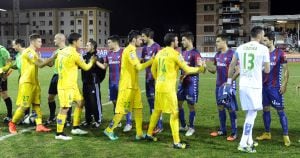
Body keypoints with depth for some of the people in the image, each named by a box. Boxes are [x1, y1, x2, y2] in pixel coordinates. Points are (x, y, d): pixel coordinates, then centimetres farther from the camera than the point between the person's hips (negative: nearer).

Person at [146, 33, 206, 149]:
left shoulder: (160, 53, 10)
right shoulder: (175, 54, -10)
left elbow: (153, 69, 18)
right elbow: (187, 69, -8)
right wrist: (199, 68, 7)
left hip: (158, 86, 7)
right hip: (168, 88, -7)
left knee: (157, 110, 21)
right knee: (174, 113, -2)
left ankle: (149, 134, 32)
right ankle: (176, 142, 0)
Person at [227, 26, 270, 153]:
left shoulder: (240, 48, 7)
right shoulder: (263, 49, -5)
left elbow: (232, 65, 14)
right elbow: (267, 70, 1)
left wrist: (229, 80, 25)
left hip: (243, 85, 5)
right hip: (255, 86, -5)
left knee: (249, 113, 17)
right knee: (252, 114, -1)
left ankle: (249, 141, 24)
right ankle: (243, 144, -4)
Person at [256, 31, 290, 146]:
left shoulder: (280, 53, -7)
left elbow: (286, 70, -6)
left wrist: (284, 84, -13)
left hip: (275, 87, -5)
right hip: (264, 86, 5)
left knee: (280, 110, -1)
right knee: (265, 109, 10)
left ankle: (286, 136, 4)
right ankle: (267, 133, 21)